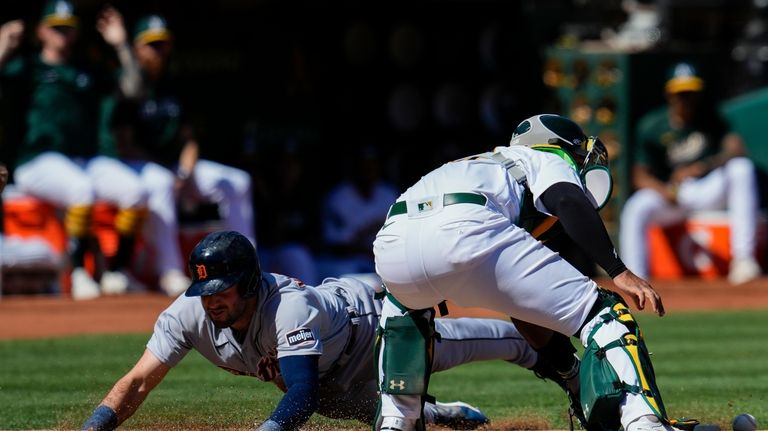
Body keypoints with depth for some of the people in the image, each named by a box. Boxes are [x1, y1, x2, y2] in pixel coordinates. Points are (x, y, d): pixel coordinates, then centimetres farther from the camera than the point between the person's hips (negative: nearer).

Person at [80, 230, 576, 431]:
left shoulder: (289, 306, -48)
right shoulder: (189, 314, -33)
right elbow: (138, 383, -35)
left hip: (367, 317, -4)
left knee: (450, 341, 23)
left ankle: (535, 346, 52)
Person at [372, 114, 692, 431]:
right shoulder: (550, 160, 29)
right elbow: (569, 203, 0)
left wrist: (572, 375, 50)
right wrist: (619, 272, -3)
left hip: (391, 242, 7)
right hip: (464, 234, -7)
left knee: (407, 303, 43)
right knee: (601, 312, 3)